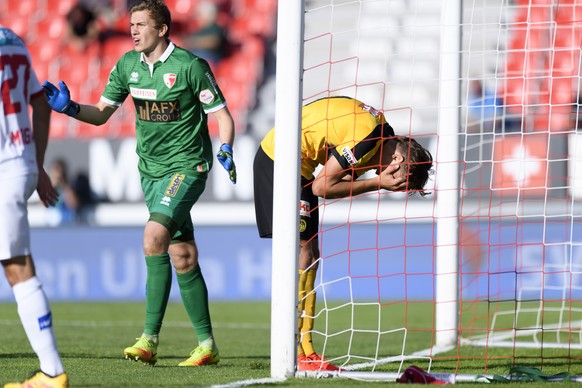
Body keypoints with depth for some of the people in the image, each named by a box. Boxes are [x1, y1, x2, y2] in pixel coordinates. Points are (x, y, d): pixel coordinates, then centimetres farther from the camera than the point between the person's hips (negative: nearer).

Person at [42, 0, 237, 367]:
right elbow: (101, 113, 11)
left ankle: (150, 338, -19)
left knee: (154, 234, -24)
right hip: (151, 169, 6)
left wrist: (226, 151, -24)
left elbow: (223, 115, -7)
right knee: (183, 258, 5)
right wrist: (69, 107, -7)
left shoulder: (189, 65, -11)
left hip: (186, 167, -6)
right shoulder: (128, 65, 5)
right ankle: (207, 344, 9)